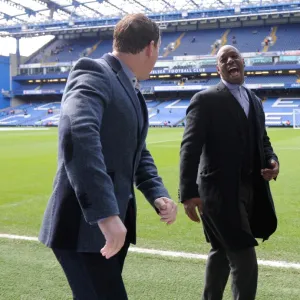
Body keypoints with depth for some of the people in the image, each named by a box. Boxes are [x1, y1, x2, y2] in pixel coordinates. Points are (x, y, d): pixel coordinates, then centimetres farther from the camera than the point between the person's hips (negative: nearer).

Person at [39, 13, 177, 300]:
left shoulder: (131, 90, 16)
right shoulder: (93, 74, -14)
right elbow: (77, 134, -32)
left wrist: (158, 195, 3)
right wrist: (105, 213, -38)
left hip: (115, 222, 10)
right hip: (85, 224, -9)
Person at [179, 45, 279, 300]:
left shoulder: (254, 101, 16)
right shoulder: (206, 100, -8)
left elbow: (262, 141, 24)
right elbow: (191, 147, -14)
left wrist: (272, 160, 1)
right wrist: (189, 193, -23)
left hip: (250, 188, 8)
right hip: (220, 190, -8)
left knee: (223, 252, 21)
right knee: (244, 259, -8)